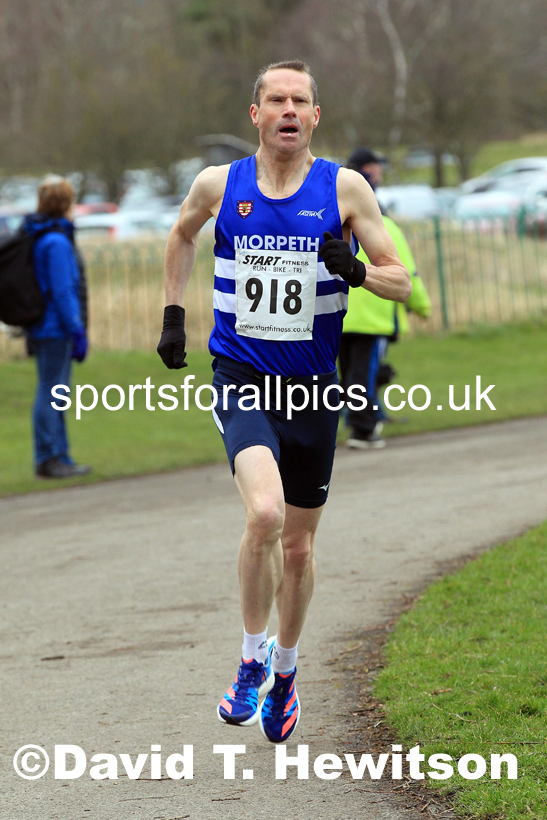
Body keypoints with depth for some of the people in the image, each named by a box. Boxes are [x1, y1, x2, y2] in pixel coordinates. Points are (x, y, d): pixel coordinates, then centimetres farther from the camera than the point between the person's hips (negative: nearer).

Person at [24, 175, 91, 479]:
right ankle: (49, 459, 0)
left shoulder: (36, 237, 12)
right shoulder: (56, 242, -18)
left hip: (41, 329, 10)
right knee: (51, 393, -4)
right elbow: (62, 292, -20)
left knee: (51, 393, 14)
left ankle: (58, 457, 21)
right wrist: (77, 331, -16)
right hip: (55, 330, -10)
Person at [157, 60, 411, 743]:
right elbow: (182, 234, 23)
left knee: (298, 545, 11)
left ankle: (284, 670, 35)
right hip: (240, 378, -1)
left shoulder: (344, 188, -3)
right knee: (264, 513, -26)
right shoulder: (218, 184, 0)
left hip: (313, 387, 1)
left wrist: (357, 272, -21)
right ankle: (252, 658, -7)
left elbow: (402, 282, -1)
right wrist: (173, 312, 16)